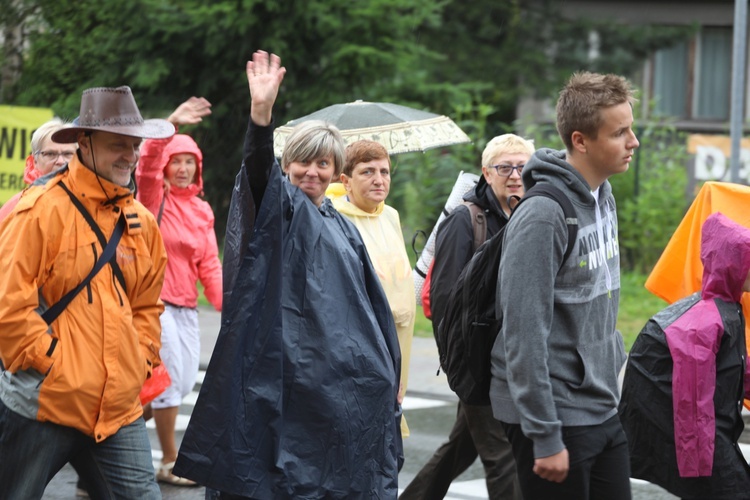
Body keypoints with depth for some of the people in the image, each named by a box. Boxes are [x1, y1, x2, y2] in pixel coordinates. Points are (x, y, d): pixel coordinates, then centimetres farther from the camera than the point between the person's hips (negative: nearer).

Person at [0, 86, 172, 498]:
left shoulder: (141, 221, 11)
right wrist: (50, 363, -13)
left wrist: (141, 363, 9)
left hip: (118, 411, 6)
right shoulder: (42, 210, -10)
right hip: (42, 404, -6)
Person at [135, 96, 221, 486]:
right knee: (171, 378, -10)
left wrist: (226, 304, -2)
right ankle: (170, 463, 1)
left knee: (183, 382, 8)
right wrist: (171, 126, -39)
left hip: (186, 307, 7)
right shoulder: (154, 196, -3)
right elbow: (148, 164, -24)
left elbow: (209, 264, 11)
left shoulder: (202, 211, 14)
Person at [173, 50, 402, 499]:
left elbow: (371, 306, 22)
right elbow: (258, 169, -20)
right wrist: (261, 113, -39)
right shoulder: (279, 205, 3)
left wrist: (389, 376, 17)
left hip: (345, 380, 5)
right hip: (289, 373, -5)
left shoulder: (344, 231, 20)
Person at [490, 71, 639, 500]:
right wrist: (545, 437, -21)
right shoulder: (544, 215, -19)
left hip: (604, 410, 8)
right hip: (558, 416, -8)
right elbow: (523, 333, -21)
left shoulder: (604, 195, 8)